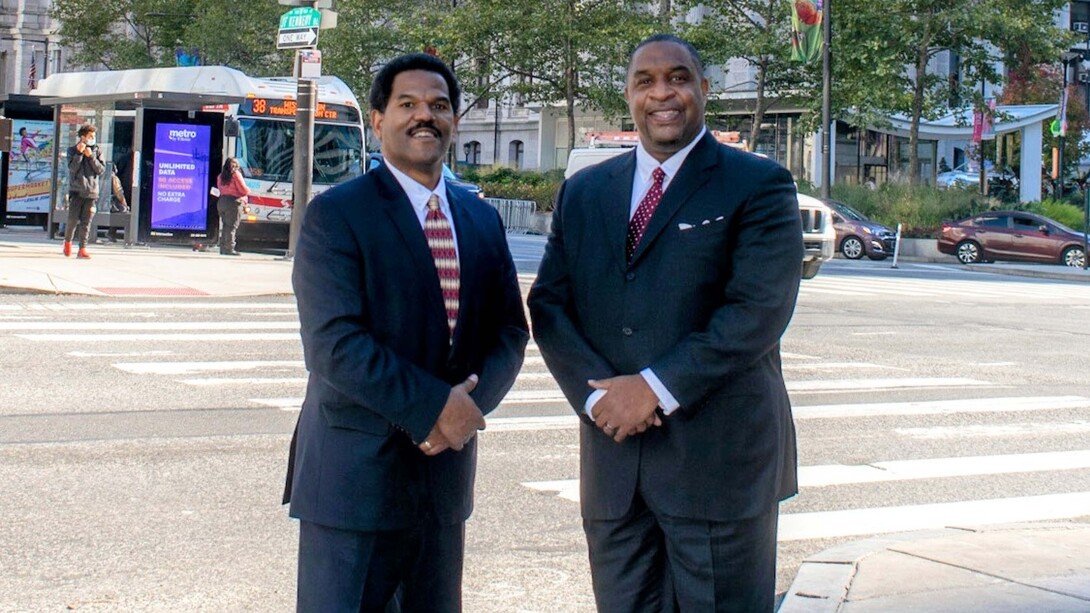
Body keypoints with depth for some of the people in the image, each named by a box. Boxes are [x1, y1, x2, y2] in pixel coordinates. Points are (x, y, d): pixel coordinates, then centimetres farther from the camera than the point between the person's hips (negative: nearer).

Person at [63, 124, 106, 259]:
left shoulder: (96, 151, 9)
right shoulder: (72, 150, 5)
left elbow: (101, 169, -1)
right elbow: (72, 168, -9)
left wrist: (91, 156, -10)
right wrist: (79, 153, -16)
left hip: (91, 191, 2)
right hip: (76, 190, -1)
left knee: (86, 223, -2)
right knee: (73, 220, -6)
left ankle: (82, 249, 1)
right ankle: (68, 241, 20)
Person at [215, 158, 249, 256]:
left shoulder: (220, 176, 13)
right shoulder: (236, 174, -7)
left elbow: (220, 189, 14)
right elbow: (243, 190, -9)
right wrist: (248, 191, 11)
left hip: (221, 202, 7)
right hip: (233, 202, -7)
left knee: (225, 226, 13)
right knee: (232, 226, -6)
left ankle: (223, 248, 13)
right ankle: (229, 249, -10)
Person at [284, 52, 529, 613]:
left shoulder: (482, 220, 12)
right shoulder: (335, 214, -7)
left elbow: (509, 329, 9)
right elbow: (334, 345, -17)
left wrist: (473, 400, -11)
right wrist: (434, 407, -18)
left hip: (446, 467, 6)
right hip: (355, 476, -6)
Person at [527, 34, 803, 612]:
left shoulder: (758, 185, -2)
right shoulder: (582, 192, 13)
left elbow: (759, 310, -13)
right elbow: (548, 304, 7)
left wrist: (657, 388, -16)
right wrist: (596, 393, -10)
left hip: (719, 456, -4)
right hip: (613, 457, 4)